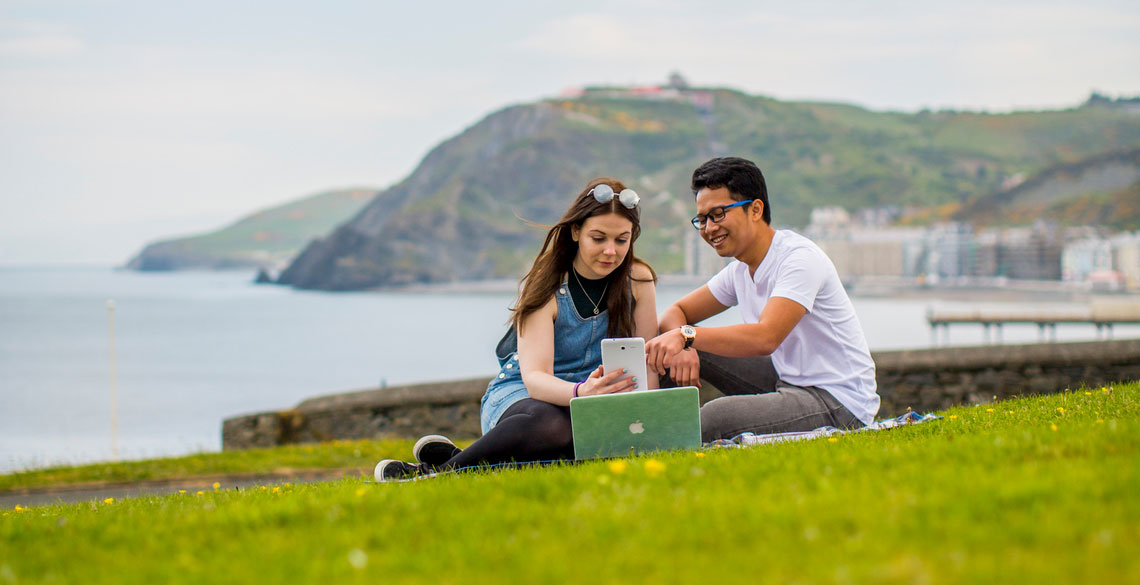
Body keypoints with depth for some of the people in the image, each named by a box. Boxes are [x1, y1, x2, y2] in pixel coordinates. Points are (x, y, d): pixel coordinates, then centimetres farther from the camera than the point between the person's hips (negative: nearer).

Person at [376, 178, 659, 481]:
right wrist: (581, 393, -44)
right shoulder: (548, 286, -11)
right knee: (550, 425, -42)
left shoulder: (638, 280, -1)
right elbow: (534, 377, -22)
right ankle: (433, 473, -25)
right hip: (519, 395, -4)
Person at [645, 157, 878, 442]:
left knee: (715, 416, -30)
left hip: (839, 402, -9)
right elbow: (675, 313, 12)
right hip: (788, 381, 9)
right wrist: (682, 346, -11)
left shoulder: (800, 257, -18)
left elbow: (766, 337, -32)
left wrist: (686, 335, -39)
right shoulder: (741, 270, 9)